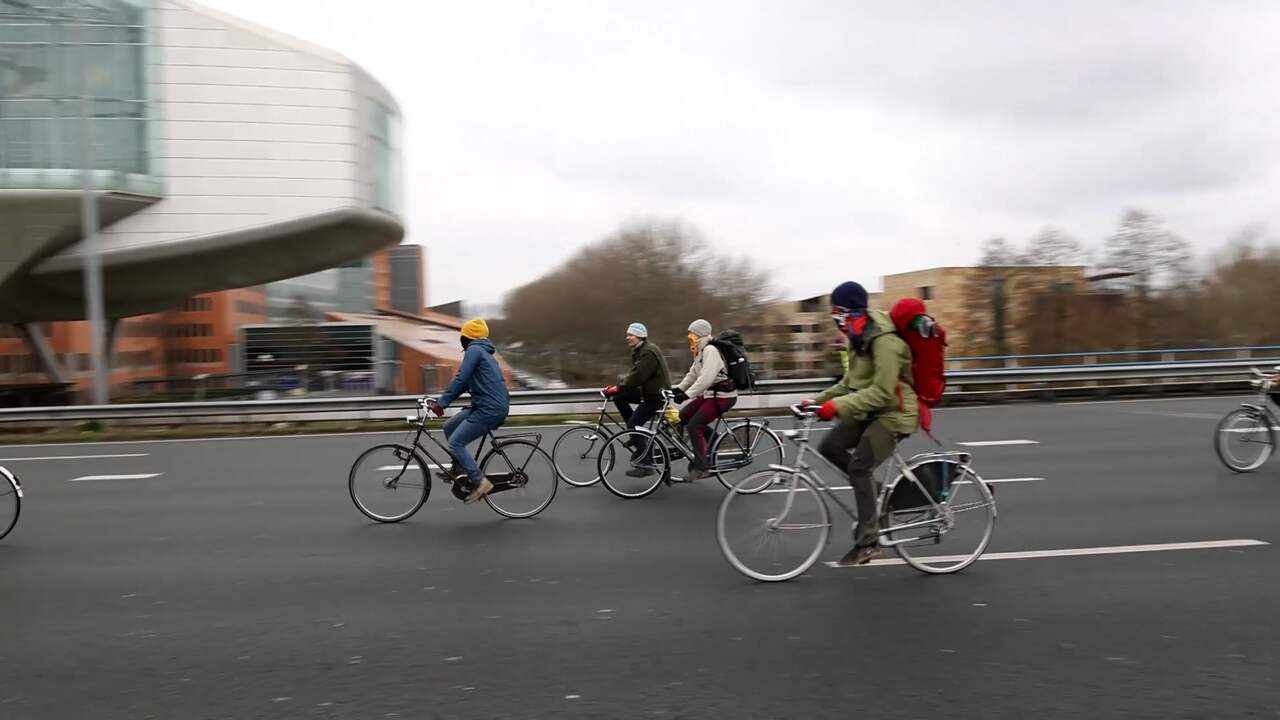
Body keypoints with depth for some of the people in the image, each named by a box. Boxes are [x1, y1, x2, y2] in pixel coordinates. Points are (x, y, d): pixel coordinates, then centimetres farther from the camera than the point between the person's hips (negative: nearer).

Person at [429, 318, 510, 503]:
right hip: (495, 406, 10)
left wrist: (441, 403, -11)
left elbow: (460, 379, -15)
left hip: (490, 409, -10)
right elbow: (466, 383, 22)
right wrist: (443, 400, 17)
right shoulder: (484, 352, 23)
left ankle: (480, 482, -7)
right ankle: (459, 470, 21)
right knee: (449, 428, 15)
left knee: (455, 444, -8)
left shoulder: (474, 350, -7)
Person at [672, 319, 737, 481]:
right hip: (709, 394, 10)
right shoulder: (701, 351, 13)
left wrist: (687, 395, -30)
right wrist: (679, 388, 7)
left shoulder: (710, 351, -19)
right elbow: (693, 374, 17)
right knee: (683, 417, 8)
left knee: (694, 426, -15)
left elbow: (706, 378, -29)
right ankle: (714, 440, 19)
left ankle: (700, 468, -9)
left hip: (722, 396, -10)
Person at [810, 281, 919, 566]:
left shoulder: (884, 341, -22)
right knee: (829, 447, -3)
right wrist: (819, 400, 5)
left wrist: (839, 406, -32)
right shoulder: (859, 338, 8)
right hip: (870, 410, 9)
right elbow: (851, 382, 15)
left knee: (858, 467, -16)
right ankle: (871, 488, 13)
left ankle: (868, 541, -7)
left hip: (892, 413, -9)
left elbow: (882, 392, -29)